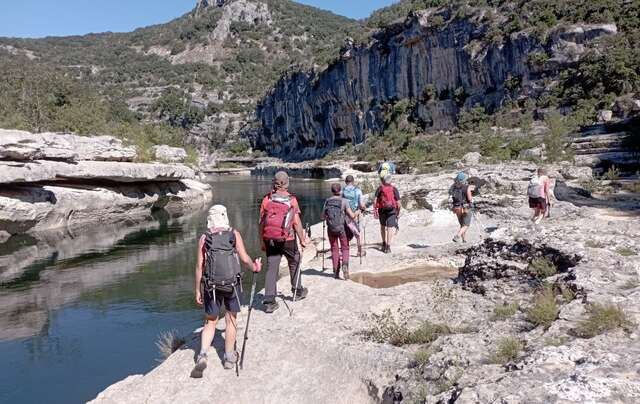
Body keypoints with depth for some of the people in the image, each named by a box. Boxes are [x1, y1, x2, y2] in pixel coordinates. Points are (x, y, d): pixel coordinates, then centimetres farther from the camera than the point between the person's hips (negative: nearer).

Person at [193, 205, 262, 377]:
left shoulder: (204, 238, 0)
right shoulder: (234, 235, -1)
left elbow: (200, 266, -1)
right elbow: (245, 258, -8)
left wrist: (198, 290, 5)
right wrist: (255, 266, 7)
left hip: (211, 286, 1)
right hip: (232, 285, -1)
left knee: (210, 322, 14)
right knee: (231, 321, 14)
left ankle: (202, 356, -2)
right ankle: (229, 358, 23)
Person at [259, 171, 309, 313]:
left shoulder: (266, 199, 1)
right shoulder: (292, 200, -8)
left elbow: (261, 222, 3)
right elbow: (296, 222, -10)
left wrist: (263, 241, 12)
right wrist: (302, 239, 0)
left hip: (269, 239, 2)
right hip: (287, 239, -2)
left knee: (271, 268, 4)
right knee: (294, 263, 21)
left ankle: (269, 301, 1)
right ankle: (297, 291, 35)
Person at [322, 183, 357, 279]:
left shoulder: (327, 202, 0)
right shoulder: (344, 201, -9)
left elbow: (322, 217, 3)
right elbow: (352, 216, -12)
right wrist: (356, 214, 10)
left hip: (331, 229, 2)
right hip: (342, 228, -2)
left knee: (334, 249, 13)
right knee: (345, 248, 12)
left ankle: (336, 272, 14)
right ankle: (345, 264, -12)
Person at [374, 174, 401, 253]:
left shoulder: (380, 188, 3)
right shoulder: (394, 189, 0)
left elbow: (375, 200, -3)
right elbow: (398, 202, -1)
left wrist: (375, 210, 1)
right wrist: (398, 212, 9)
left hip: (382, 210, 2)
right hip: (391, 210, -2)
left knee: (382, 226, 20)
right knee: (390, 228, -2)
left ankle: (384, 243, 28)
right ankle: (388, 247, -8)